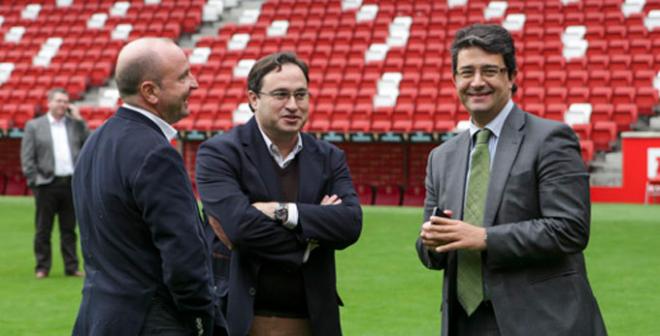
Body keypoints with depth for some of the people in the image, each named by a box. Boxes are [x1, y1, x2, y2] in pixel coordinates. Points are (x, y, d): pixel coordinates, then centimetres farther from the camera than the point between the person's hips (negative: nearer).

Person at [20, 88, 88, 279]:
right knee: (43, 230, 3)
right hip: (47, 184, -2)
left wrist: (79, 119, 0)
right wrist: (34, 181, -7)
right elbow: (27, 157, 1)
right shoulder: (34, 126, 5)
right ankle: (42, 268, 10)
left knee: (69, 229, 8)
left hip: (71, 183, 2)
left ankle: (71, 267, 13)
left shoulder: (75, 123, 12)